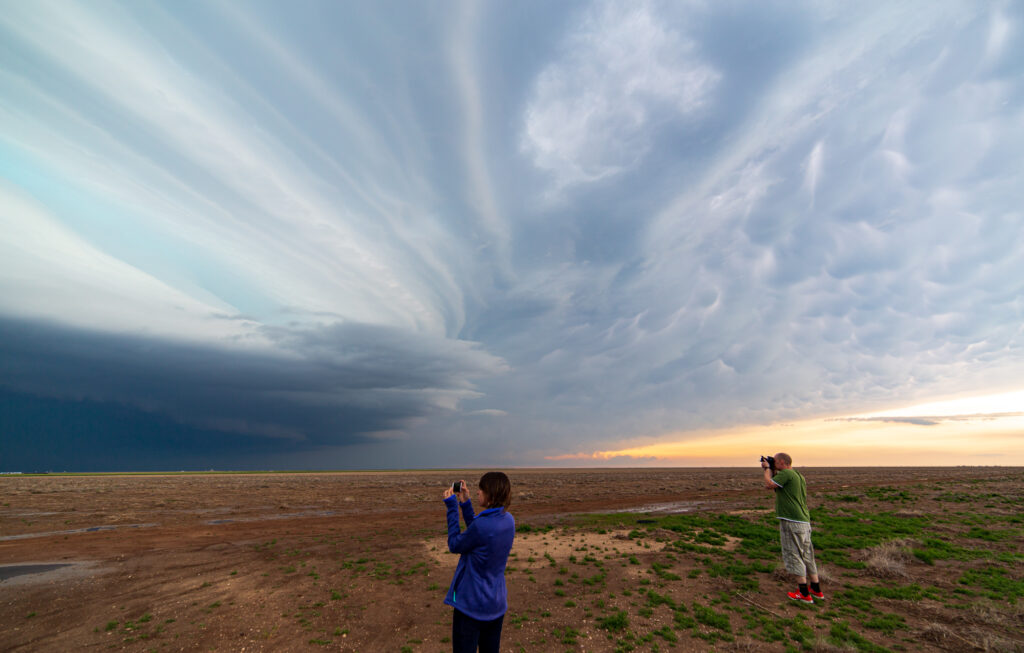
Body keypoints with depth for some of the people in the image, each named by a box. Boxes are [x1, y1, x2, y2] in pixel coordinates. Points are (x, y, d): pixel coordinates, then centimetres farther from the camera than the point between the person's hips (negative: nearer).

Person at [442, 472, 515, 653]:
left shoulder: (482, 525, -30)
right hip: (497, 603, 7)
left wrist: (452, 507, -10)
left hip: (471, 604, -7)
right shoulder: (508, 520, -7)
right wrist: (465, 504, 2)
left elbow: (454, 545, -13)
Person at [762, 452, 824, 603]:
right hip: (804, 521, 9)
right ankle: (816, 590, 26)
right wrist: (772, 471, 15)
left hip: (792, 521, -9)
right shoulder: (799, 475, 15)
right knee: (807, 555, 17)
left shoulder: (786, 473, -14)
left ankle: (804, 593, 5)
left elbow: (769, 484, -15)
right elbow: (776, 488, 20)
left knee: (793, 555, -1)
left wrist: (767, 469, -2)